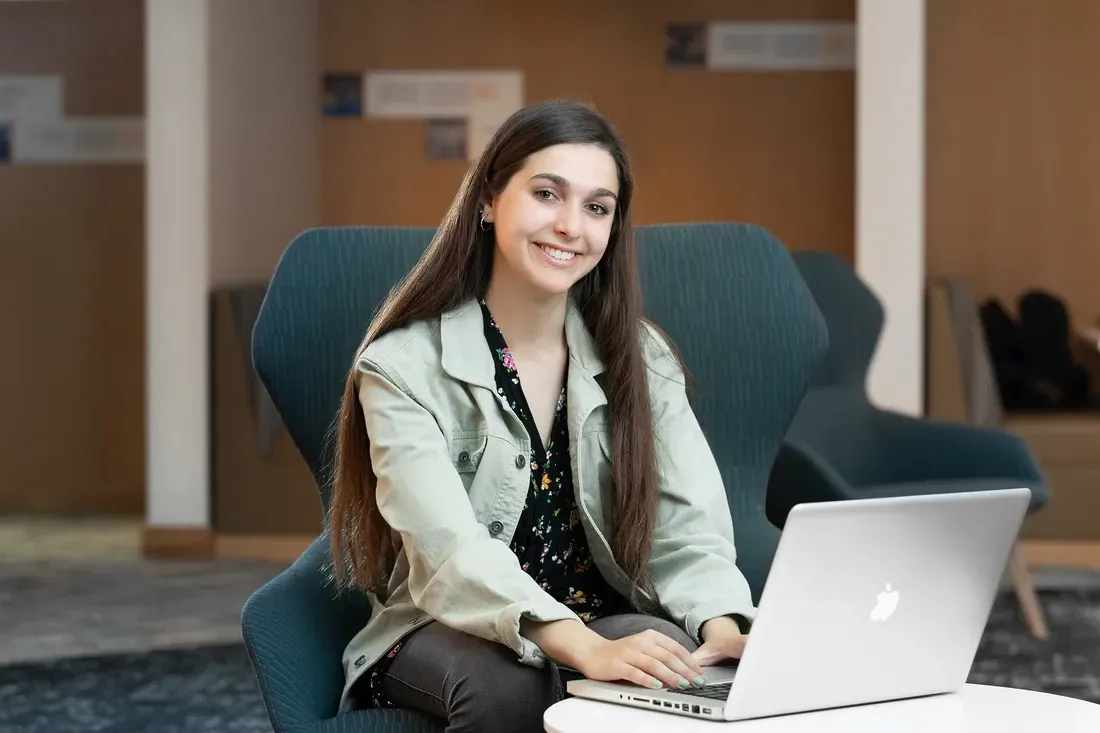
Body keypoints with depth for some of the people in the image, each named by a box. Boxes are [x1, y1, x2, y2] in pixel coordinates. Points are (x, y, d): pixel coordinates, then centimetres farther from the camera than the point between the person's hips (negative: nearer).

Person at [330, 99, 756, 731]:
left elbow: (687, 528, -7)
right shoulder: (403, 366, -11)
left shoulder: (640, 359, 3)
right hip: (451, 629, -2)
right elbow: (450, 548, -25)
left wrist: (721, 626, -31)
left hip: (608, 620, 2)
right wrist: (587, 649, -42)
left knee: (676, 662, -32)